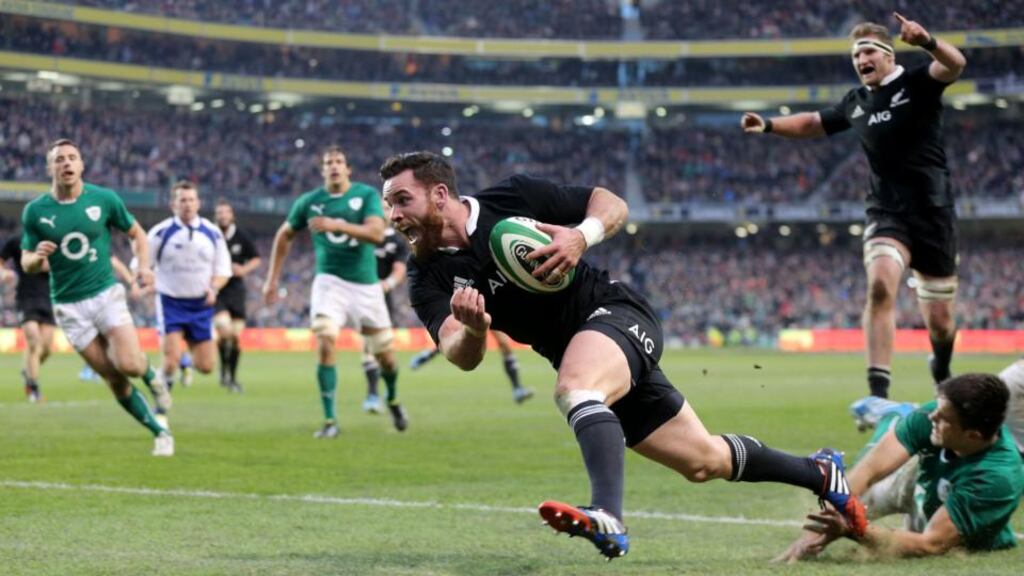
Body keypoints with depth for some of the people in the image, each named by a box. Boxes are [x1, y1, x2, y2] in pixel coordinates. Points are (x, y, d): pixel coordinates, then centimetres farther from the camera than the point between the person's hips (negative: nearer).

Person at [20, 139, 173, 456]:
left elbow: (136, 233, 11)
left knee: (130, 365, -20)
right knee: (114, 379, -2)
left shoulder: (104, 199, -3)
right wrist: (37, 257, -20)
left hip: (106, 294, 0)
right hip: (68, 305, 1)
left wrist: (144, 266, -7)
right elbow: (27, 263, 4)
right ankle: (160, 432, 12)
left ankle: (151, 376, 17)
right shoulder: (35, 211, -3)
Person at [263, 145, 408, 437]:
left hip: (366, 285, 0)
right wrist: (272, 279, 13)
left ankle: (393, 401, 40)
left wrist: (337, 225, -30)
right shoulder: (309, 202, 1)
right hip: (330, 282, 0)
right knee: (325, 343, -22)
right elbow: (284, 235, 16)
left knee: (385, 356, 7)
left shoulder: (367, 194, -4)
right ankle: (330, 421, -15)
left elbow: (377, 233, -19)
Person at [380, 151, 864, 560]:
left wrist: (581, 236, -23)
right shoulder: (429, 280, -4)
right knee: (706, 461, 12)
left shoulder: (512, 197, -11)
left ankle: (608, 520, -54)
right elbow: (464, 357, -20)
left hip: (617, 314, -5)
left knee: (574, 389, -37)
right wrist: (473, 328, -42)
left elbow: (613, 204, -2)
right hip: (583, 360, 5)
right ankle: (819, 473, 34)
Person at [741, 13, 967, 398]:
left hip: (932, 214, -3)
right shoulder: (856, 102, 12)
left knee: (939, 321, 5)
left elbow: (954, 65, -25)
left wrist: (928, 42, -45)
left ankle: (941, 370, 41)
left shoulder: (917, 84, -4)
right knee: (880, 284, -27)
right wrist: (768, 125, 18)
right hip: (886, 214, 3)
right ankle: (878, 392, -29)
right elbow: (813, 123, 30)